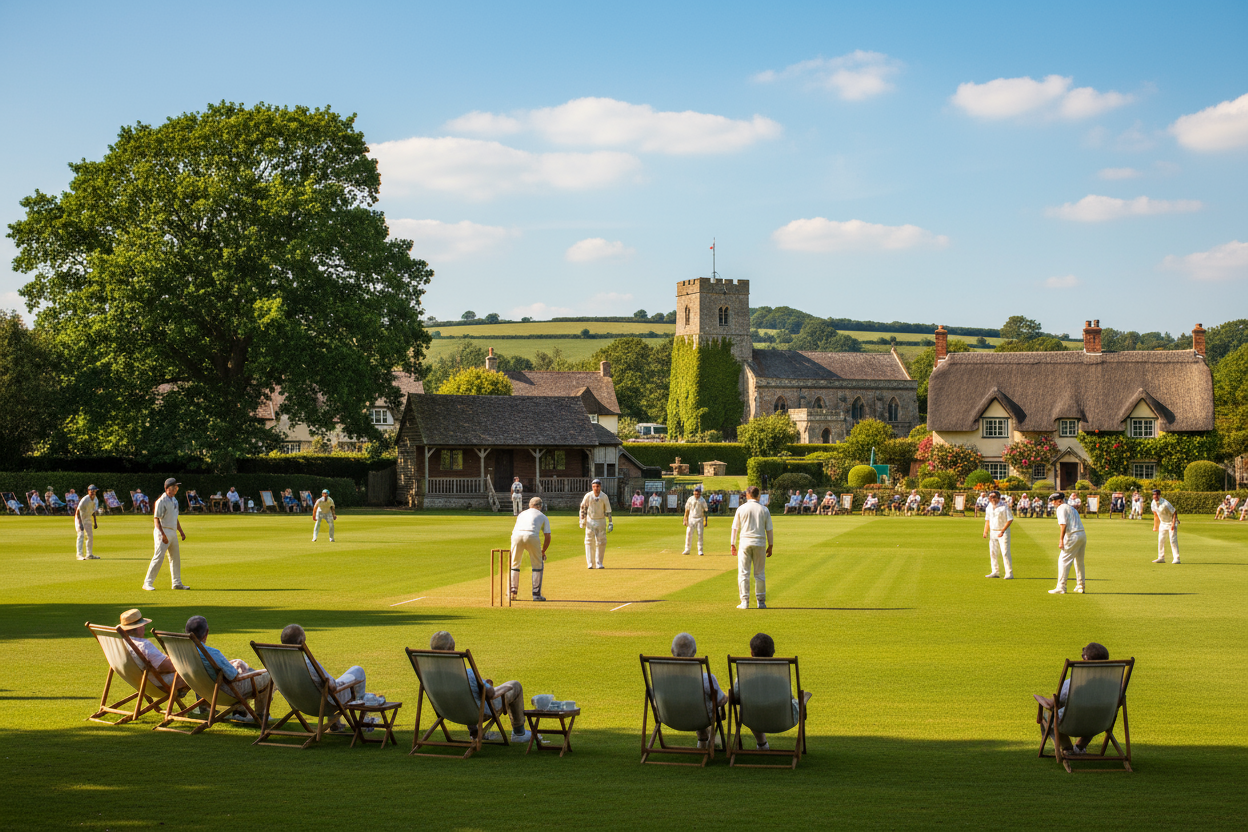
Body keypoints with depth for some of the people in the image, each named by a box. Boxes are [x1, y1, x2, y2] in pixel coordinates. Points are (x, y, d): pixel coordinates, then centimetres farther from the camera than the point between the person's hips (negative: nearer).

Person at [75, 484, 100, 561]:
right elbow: (77, 511, -29)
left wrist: (95, 522, 11)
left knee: (90, 536, 10)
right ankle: (80, 555, -22)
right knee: (81, 535, -18)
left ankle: (89, 554, 20)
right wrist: (80, 524, -36)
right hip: (80, 519, -8)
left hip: (88, 519, 8)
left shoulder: (95, 500, -2)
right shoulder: (84, 500, -27)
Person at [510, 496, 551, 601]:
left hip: (516, 535, 2)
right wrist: (543, 552, 32)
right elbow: (547, 537, 18)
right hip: (531, 536, -2)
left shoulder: (521, 514, 34)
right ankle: (536, 594, 9)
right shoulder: (543, 517, 26)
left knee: (514, 564, 19)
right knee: (538, 565, 13)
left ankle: (512, 591, 13)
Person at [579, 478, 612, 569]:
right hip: (590, 521, -1)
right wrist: (582, 521, 2)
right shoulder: (588, 496, -8)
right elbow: (583, 508, 4)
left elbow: (608, 510, -1)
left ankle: (599, 563, 8)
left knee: (601, 542, 0)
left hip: (601, 521, 1)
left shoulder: (604, 497, -6)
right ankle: (590, 563, 2)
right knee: (589, 542, -2)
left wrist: (610, 523, -5)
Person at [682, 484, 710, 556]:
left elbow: (705, 511, 2)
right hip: (691, 518, 1)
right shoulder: (690, 499, 0)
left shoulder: (702, 501, -1)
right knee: (689, 534, -3)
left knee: (700, 535, -3)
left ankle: (700, 551, 3)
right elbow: (687, 510, 3)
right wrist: (685, 520, -3)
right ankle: (687, 550, 5)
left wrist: (706, 521, -4)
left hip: (700, 519, -1)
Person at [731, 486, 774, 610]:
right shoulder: (764, 509, 3)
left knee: (743, 573, 1)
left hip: (745, 542, -2)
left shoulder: (741, 509, -1)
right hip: (760, 543, 2)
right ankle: (761, 601, 9)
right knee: (760, 574, 8)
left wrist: (733, 545, 8)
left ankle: (745, 601, -4)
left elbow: (735, 528, 1)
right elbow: (769, 529, 4)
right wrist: (770, 546, 12)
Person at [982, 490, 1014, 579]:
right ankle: (995, 572, 18)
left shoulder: (1004, 507, -14)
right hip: (993, 532, 7)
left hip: (1003, 532, -7)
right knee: (992, 552, 8)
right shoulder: (989, 507, 7)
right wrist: (985, 532, 10)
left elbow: (1010, 519, -15)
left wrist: (1002, 531, -21)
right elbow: (987, 520, 19)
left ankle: (1009, 574, -10)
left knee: (1005, 553, -12)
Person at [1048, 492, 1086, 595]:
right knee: (1079, 562, 19)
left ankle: (1061, 587, -10)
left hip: (1072, 536, -9)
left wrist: (1061, 540, -19)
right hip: (1083, 535, 9)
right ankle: (1080, 586, 26)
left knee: (1063, 560, -6)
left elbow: (1063, 525, -16)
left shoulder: (1061, 508, -3)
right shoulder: (1071, 507, 24)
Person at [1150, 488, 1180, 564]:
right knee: (1160, 540, 7)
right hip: (1163, 523, 7)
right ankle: (1161, 558, 15)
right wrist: (1155, 526, 12)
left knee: (1173, 540, -13)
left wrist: (1173, 524, -26)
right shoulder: (1153, 503, -6)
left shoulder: (1165, 503, -28)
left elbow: (1175, 512, -20)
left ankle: (1176, 558, -12)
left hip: (1171, 523, -7)